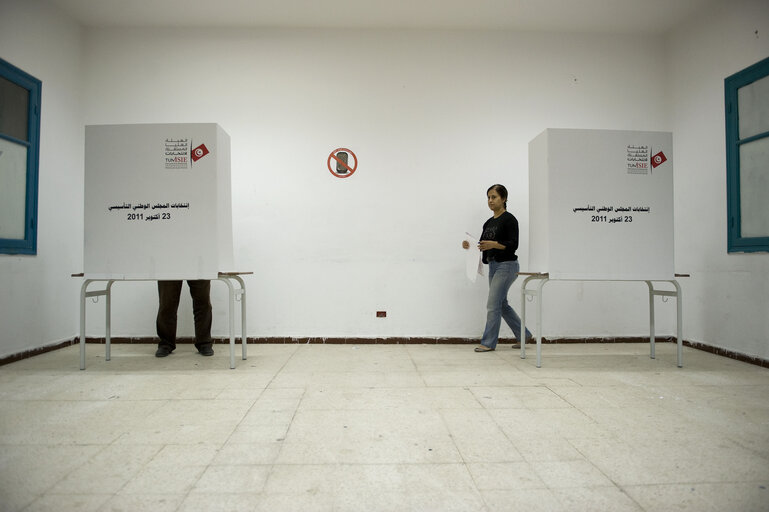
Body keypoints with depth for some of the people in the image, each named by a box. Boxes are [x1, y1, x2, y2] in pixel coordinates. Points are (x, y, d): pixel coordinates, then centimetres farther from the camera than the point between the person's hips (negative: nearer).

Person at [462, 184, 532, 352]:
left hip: (507, 266, -9)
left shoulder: (509, 219, -11)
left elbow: (513, 245, -18)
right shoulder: (489, 222, 14)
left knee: (493, 305, -6)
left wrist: (493, 244, -31)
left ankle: (489, 343, 5)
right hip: (493, 266, 9)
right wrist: (471, 246, -4)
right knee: (502, 305, 14)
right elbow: (484, 244, 15)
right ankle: (523, 335, 29)